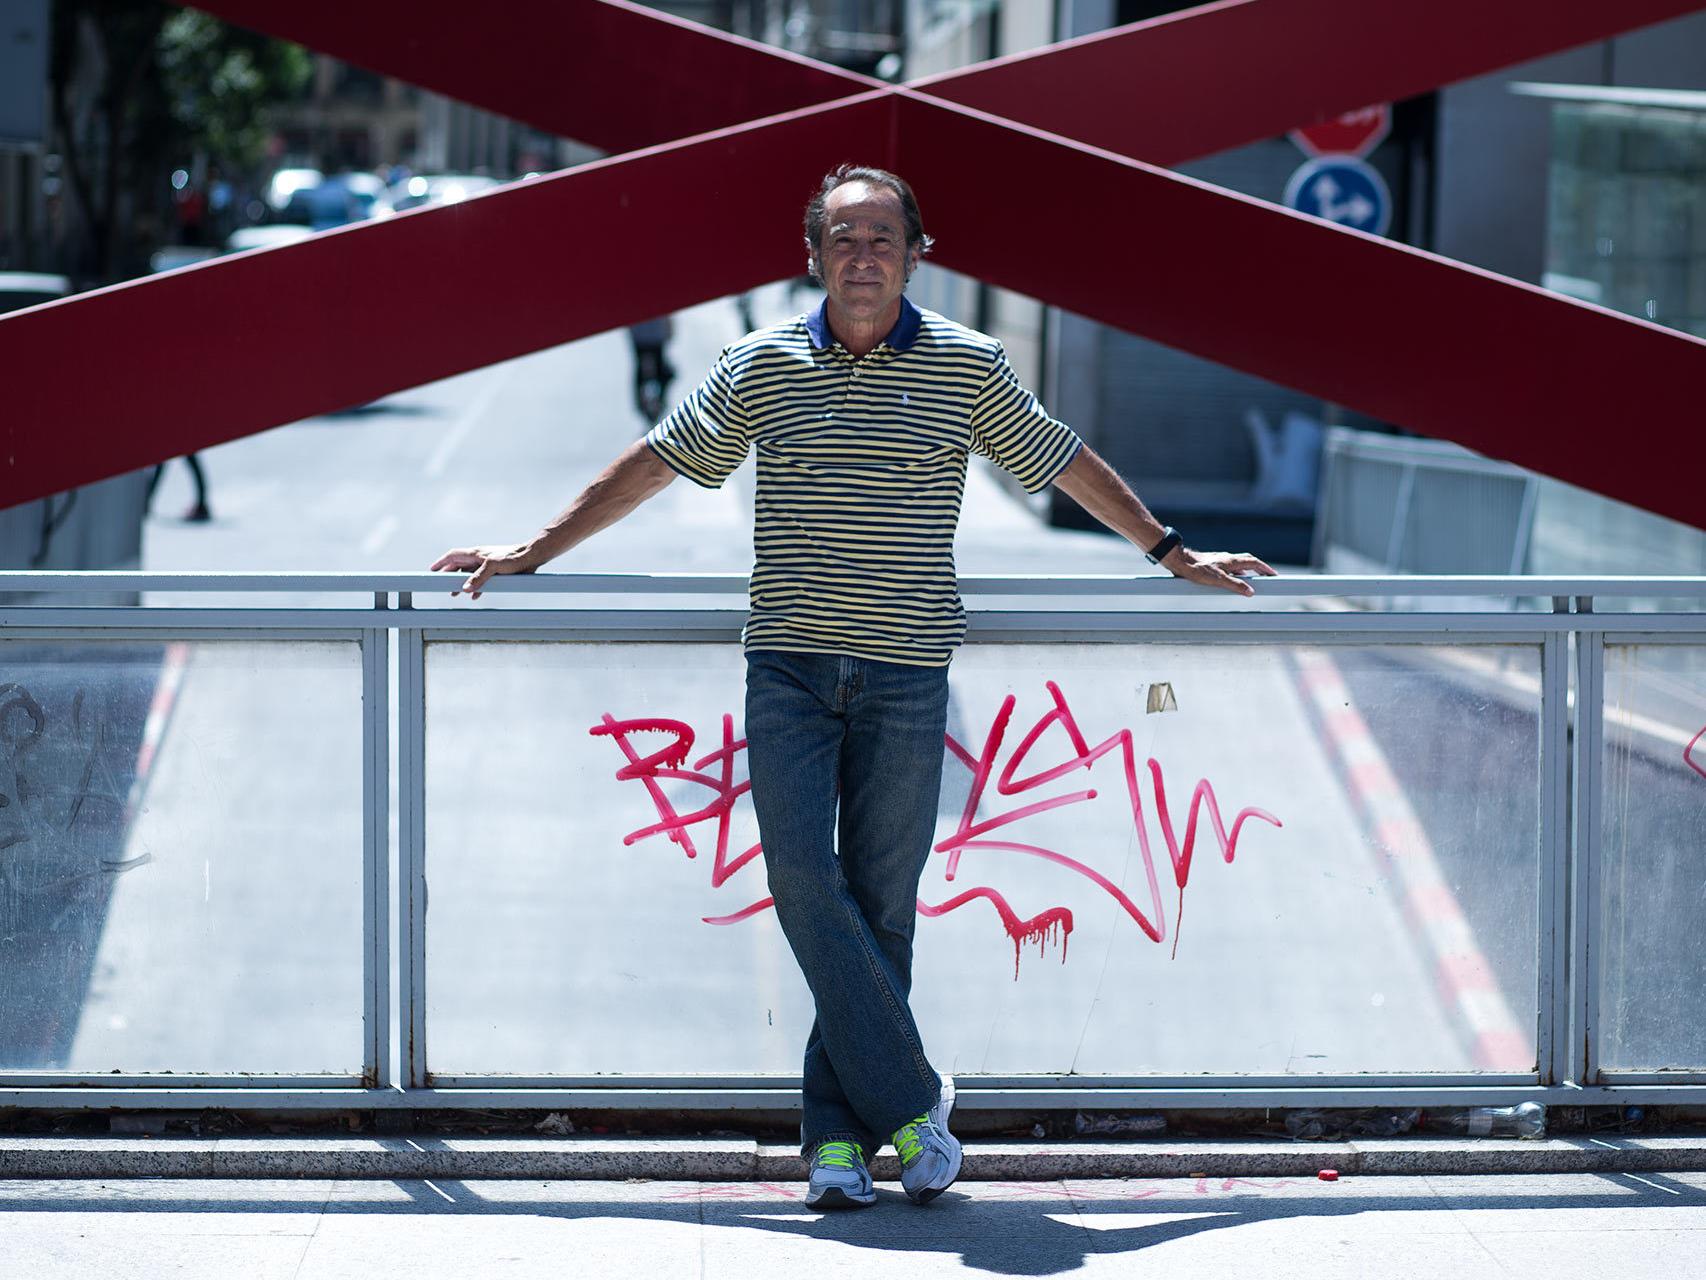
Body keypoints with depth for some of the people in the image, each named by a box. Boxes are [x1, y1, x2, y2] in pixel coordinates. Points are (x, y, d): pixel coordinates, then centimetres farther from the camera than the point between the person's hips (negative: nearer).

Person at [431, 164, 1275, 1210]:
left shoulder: (968, 368, 4)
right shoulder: (759, 367, 6)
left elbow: (1069, 466, 16)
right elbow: (652, 465, 13)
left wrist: (1173, 553, 22)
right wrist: (532, 553, 14)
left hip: (906, 674, 0)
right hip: (789, 669, 0)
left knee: (879, 905, 0)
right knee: (803, 878, -14)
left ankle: (840, 1132, 8)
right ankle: (910, 1098, -7)